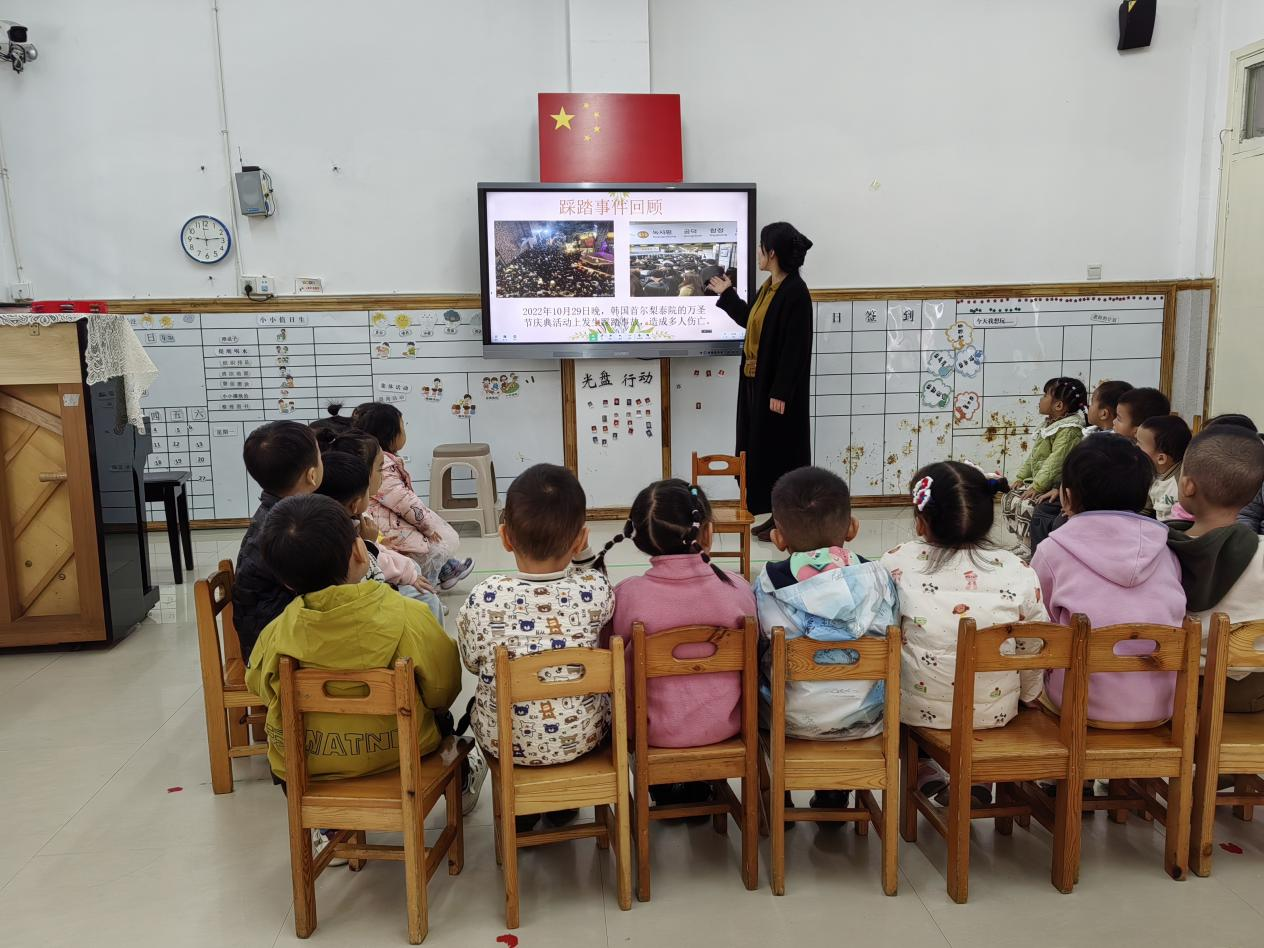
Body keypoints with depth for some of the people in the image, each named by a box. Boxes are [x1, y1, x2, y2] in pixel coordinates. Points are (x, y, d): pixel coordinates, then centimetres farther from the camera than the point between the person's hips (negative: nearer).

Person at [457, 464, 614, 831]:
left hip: (503, 741, 0)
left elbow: (472, 662, -2)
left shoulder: (484, 598, -22)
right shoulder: (595, 589, -20)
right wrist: (581, 551, 0)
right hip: (581, 736, 1)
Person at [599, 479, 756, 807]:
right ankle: (697, 785, 41)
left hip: (654, 731, -1)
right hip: (723, 725, 1)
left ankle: (663, 787, 36)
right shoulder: (737, 588, -15)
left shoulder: (627, 595, -19)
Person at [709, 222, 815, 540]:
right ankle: (776, 515, 23)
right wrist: (727, 295, 32)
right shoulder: (769, 286, 10)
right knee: (763, 450, 13)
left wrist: (780, 393, -22)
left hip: (777, 387, -9)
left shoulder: (795, 292, -18)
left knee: (781, 452, 0)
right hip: (758, 381, 9)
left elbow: (795, 347, -21)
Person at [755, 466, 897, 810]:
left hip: (789, 720, -1)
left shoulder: (766, 585, -13)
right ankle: (834, 795, 39)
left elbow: (756, 649, -3)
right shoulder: (877, 578, -10)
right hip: (863, 719, 2)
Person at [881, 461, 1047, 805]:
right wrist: (1026, 697, 19)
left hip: (917, 710, -1)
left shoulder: (898, 564, -16)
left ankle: (924, 771, 25)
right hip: (996, 712, 2)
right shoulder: (1018, 572, -11)